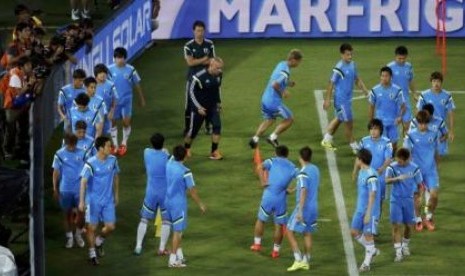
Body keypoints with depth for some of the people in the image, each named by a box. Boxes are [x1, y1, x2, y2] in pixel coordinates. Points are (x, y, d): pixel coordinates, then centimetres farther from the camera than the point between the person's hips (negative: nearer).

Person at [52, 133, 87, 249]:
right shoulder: (59, 154, -4)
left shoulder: (82, 153, -2)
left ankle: (79, 234, 19)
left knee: (82, 213, -3)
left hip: (80, 188, 0)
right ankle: (69, 237, 22)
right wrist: (55, 189, -1)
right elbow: (56, 172, 1)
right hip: (65, 189, 0)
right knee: (68, 214, 9)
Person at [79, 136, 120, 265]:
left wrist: (116, 195, 17)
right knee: (92, 227, 2)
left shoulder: (113, 160, -2)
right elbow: (83, 182, -20)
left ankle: (99, 242, 31)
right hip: (93, 200, -4)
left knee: (110, 227, 1)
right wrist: (81, 201, -26)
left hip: (108, 200, 4)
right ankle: (92, 253, 19)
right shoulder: (90, 164, -18)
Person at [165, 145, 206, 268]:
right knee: (178, 231, 1)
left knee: (178, 230, 20)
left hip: (168, 201, 7)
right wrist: (200, 204, -4)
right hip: (179, 203, -7)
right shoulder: (185, 172, -20)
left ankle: (179, 255, 27)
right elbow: (192, 190, -15)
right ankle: (173, 260, 3)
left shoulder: (169, 165, -4)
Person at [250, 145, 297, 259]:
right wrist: (291, 190, 3)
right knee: (279, 225, 10)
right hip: (281, 199, 0)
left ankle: (257, 244, 20)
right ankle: (276, 250, 12)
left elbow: (261, 167, -16)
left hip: (268, 197, 0)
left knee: (261, 220, 19)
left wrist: (263, 182, -13)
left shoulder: (272, 161, 4)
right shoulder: (292, 167, 8)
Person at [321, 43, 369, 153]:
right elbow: (331, 84, -16)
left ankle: (327, 140, 36)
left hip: (348, 98, 8)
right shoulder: (339, 68, -21)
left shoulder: (352, 65, 3)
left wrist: (366, 91, 7)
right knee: (349, 123, -1)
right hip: (341, 99, -8)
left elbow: (357, 80, 14)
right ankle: (354, 147, 9)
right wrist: (327, 100, -15)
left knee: (339, 120, 21)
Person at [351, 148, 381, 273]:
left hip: (370, 211, -9)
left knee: (368, 234, -1)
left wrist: (368, 213, -22)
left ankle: (366, 263, 8)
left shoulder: (371, 175, -20)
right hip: (360, 209, 9)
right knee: (354, 232, 8)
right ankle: (372, 250, 26)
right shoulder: (361, 172, 10)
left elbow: (372, 195, -21)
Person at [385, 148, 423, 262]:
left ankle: (405, 245, 36)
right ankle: (398, 252, -5)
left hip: (409, 200, 1)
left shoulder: (414, 168, -5)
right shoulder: (392, 167, -8)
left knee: (409, 225, 8)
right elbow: (387, 180, -21)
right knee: (396, 225, -8)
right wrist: (397, 178, -38)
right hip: (396, 200, -1)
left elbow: (420, 184, 5)